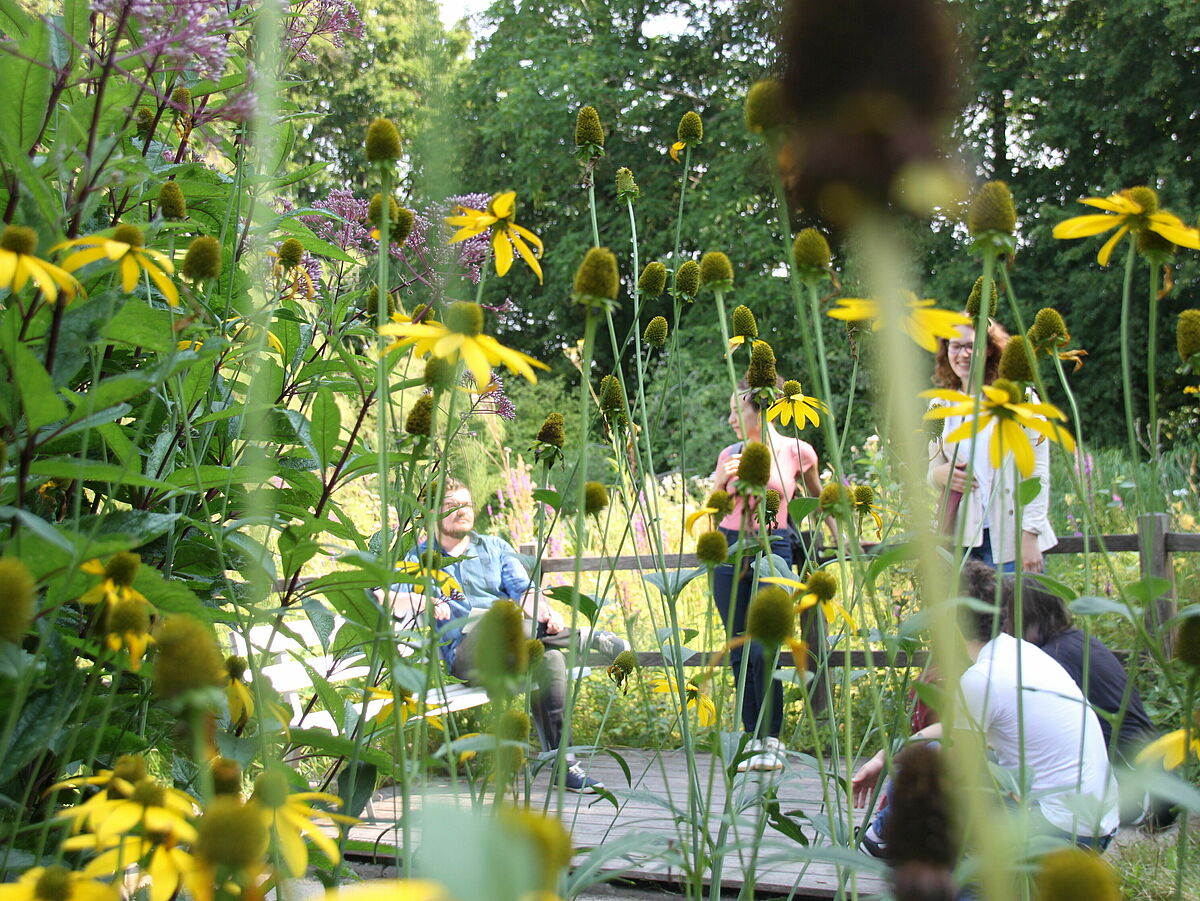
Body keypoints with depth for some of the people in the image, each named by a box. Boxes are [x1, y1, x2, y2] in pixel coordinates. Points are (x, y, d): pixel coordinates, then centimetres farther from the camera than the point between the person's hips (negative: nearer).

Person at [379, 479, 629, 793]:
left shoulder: (494, 546, 24)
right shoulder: (418, 558, 19)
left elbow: (523, 590, 8)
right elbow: (379, 598, 4)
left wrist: (546, 613, -14)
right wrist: (425, 601, -13)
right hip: (465, 653, -2)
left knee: (550, 658, -33)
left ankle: (561, 763, -30)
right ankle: (585, 640, -27)